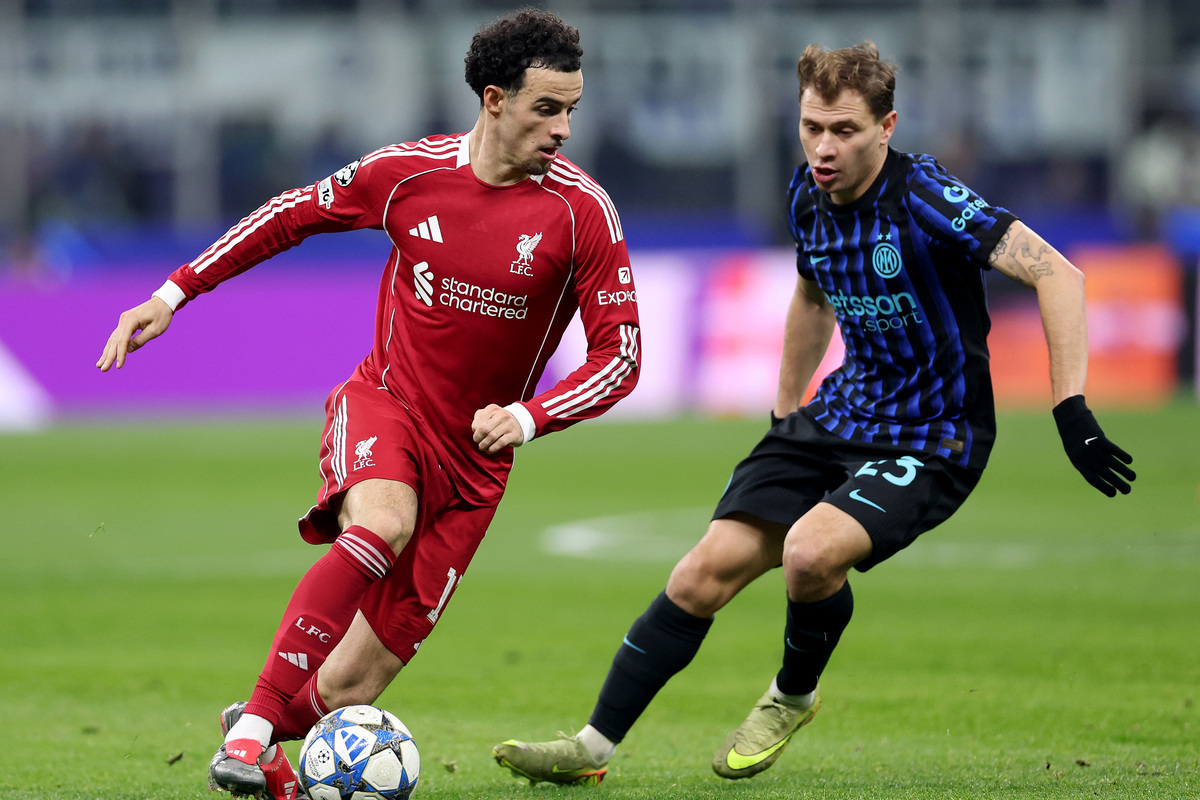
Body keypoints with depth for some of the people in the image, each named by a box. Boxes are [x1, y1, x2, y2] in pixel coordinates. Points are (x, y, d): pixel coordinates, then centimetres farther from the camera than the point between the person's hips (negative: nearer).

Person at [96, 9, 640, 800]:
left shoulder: (583, 210, -11)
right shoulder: (409, 173, -6)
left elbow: (621, 354, -9)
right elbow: (293, 214, 11)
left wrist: (529, 417, -26)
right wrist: (174, 293, 8)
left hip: (472, 454, 1)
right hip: (381, 405, -1)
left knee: (351, 688, -4)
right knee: (383, 524, -38)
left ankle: (269, 727, 31)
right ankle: (252, 727, -32)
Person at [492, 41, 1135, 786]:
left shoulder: (922, 198, -23)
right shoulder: (809, 198, 0)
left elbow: (1056, 273, -28)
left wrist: (1071, 411, -33)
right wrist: (783, 414, 26)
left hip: (930, 443, -7)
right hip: (840, 415, 7)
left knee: (810, 551, -30)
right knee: (705, 572, -4)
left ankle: (793, 696, 2)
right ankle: (594, 745, 6)